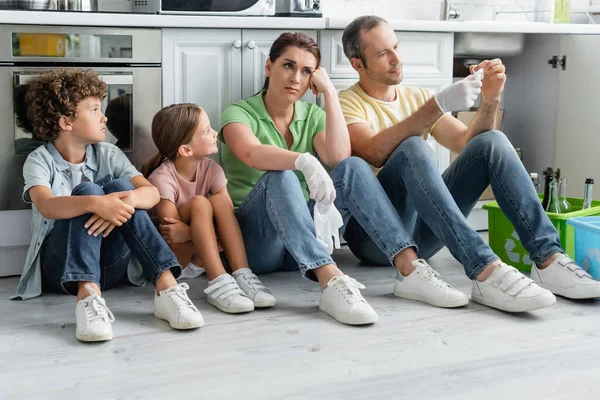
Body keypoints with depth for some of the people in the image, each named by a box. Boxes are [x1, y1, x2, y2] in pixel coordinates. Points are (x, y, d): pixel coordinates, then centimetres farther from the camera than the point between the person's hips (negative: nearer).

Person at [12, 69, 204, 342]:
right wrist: (95, 203, -43)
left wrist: (125, 201, -32)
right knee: (87, 190, -24)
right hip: (60, 265, -3)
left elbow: (152, 192, -9)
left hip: (108, 265, 3)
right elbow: (46, 206, -25)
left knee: (119, 186, -20)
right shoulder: (40, 160, -3)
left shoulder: (108, 154, 6)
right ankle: (87, 296, -45)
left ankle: (166, 288, -33)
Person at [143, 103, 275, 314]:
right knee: (200, 203, -29)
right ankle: (218, 283, -38)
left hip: (199, 254, 5)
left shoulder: (211, 169, -7)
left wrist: (188, 231, -31)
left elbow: (228, 216, -16)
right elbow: (172, 231, -25)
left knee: (220, 200, -22)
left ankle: (242, 277, -28)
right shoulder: (162, 178, -21)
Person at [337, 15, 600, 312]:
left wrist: (490, 100, -9)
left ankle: (548, 259, -23)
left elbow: (467, 143, 8)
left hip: (423, 230, 5)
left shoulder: (416, 97, 17)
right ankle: (485, 271, -42)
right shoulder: (347, 104, -1)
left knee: (491, 142, -12)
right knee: (412, 148, -32)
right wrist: (438, 104, -27)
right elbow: (375, 153, -22)